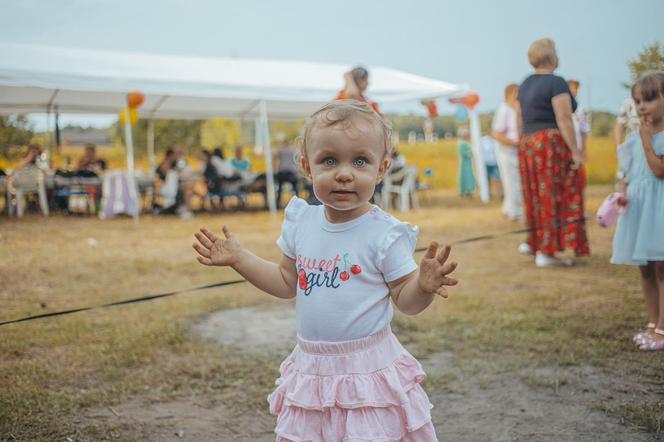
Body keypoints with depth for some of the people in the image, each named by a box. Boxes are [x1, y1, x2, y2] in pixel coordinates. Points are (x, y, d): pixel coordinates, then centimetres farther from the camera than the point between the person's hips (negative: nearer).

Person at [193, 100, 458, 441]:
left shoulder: (385, 233, -13)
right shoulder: (301, 222, 0)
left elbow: (406, 301, -8)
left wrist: (424, 286, -29)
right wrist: (238, 258, 9)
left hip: (368, 369, -4)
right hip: (313, 366, 4)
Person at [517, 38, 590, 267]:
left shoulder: (525, 84, 13)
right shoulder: (556, 83, -11)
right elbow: (564, 119, -17)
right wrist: (575, 151, -16)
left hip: (528, 146, 8)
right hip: (552, 145, -8)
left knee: (539, 196, 17)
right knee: (555, 197, -3)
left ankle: (534, 242, 24)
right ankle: (546, 252, -2)